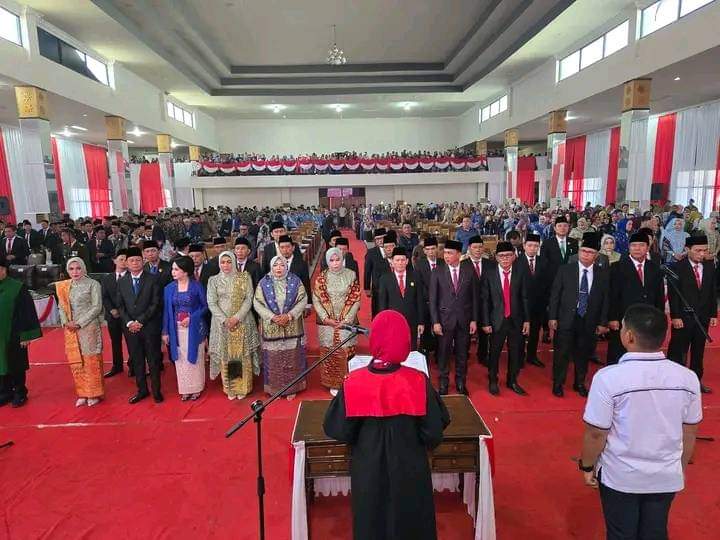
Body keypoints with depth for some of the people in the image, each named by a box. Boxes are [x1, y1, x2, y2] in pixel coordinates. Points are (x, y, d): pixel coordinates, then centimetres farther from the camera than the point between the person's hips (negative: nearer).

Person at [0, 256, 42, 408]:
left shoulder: (18, 288, -13)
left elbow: (27, 313, -12)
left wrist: (26, 335, -13)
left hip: (13, 336, -4)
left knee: (16, 365, 9)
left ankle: (20, 393, 23)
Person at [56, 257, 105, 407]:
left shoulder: (93, 284, -6)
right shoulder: (64, 286, 9)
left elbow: (97, 307, -10)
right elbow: (61, 306, 10)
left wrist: (79, 323, -14)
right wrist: (66, 322, -7)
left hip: (89, 327, -5)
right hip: (70, 329, 5)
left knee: (91, 360, 2)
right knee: (75, 361, 8)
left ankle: (94, 393, 14)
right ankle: (82, 393, 19)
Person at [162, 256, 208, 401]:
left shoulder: (197, 286, -7)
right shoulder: (169, 288, 2)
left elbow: (205, 306, -2)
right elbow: (166, 310, 5)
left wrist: (191, 318, -15)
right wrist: (165, 331, 3)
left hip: (194, 329, -3)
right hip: (177, 330, 3)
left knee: (194, 358, 8)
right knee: (180, 359, 9)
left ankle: (196, 388, 23)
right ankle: (185, 389, 23)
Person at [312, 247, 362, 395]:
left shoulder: (351, 275, -2)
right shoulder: (322, 277, -1)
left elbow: (356, 299, -3)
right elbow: (316, 300, 0)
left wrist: (347, 319, -9)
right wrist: (326, 318, -10)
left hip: (347, 323, 0)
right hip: (327, 323, 0)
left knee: (346, 353, 2)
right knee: (329, 354, 5)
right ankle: (333, 384, 19)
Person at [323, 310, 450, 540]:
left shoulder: (353, 383, -20)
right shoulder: (418, 382, -21)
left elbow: (338, 431, -12)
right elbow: (434, 433, -14)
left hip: (367, 473, 1)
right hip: (409, 472, 0)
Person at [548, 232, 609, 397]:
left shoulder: (603, 274, 1)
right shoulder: (565, 270, -3)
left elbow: (605, 299, 3)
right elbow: (555, 295, -2)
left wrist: (603, 322, 1)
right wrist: (552, 317, -5)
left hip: (589, 322, 2)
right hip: (566, 320, -1)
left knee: (583, 354, 13)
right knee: (562, 353, 6)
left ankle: (580, 383, 32)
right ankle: (558, 384, 23)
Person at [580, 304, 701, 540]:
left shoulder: (608, 377, -26)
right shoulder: (688, 378, -12)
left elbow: (596, 434, -18)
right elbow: (689, 434, 0)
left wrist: (587, 466, 0)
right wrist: (680, 468, 18)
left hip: (620, 477, -3)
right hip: (667, 477, 4)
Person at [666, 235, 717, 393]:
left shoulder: (710, 266, 5)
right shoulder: (678, 268, -10)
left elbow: (712, 292, 8)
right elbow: (673, 294, -11)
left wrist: (713, 314, 6)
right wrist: (675, 316, -14)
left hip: (703, 317, 5)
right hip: (683, 318, -5)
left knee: (699, 351, 14)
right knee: (678, 351, 3)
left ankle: (697, 381, 26)